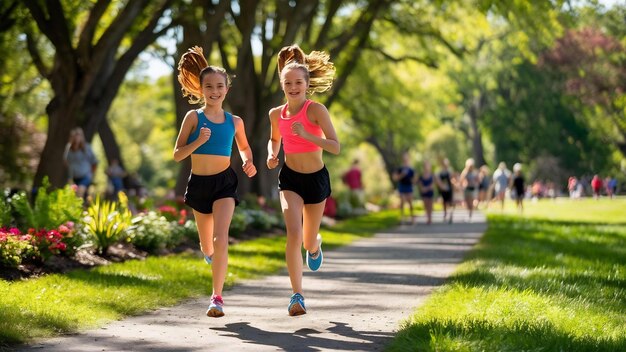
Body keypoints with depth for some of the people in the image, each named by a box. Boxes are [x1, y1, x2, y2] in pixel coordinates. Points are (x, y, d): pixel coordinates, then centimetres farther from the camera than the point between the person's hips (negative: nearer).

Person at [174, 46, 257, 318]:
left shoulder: (234, 121, 3)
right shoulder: (194, 117, -3)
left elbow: (244, 147, 21)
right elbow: (177, 154, -4)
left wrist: (248, 163, 0)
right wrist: (198, 141, -20)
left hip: (225, 183, -1)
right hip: (199, 183, 1)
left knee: (220, 240, -20)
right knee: (207, 247, 15)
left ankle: (217, 297, -14)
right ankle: (211, 254, 55)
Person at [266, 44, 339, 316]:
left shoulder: (316, 110, -15)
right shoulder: (276, 114, -2)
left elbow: (335, 147, -22)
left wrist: (307, 135, -35)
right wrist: (271, 155, -1)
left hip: (316, 179, -1)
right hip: (289, 178, 1)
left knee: (308, 242, 13)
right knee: (293, 234, -21)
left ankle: (315, 246, 54)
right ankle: (297, 295, -15)